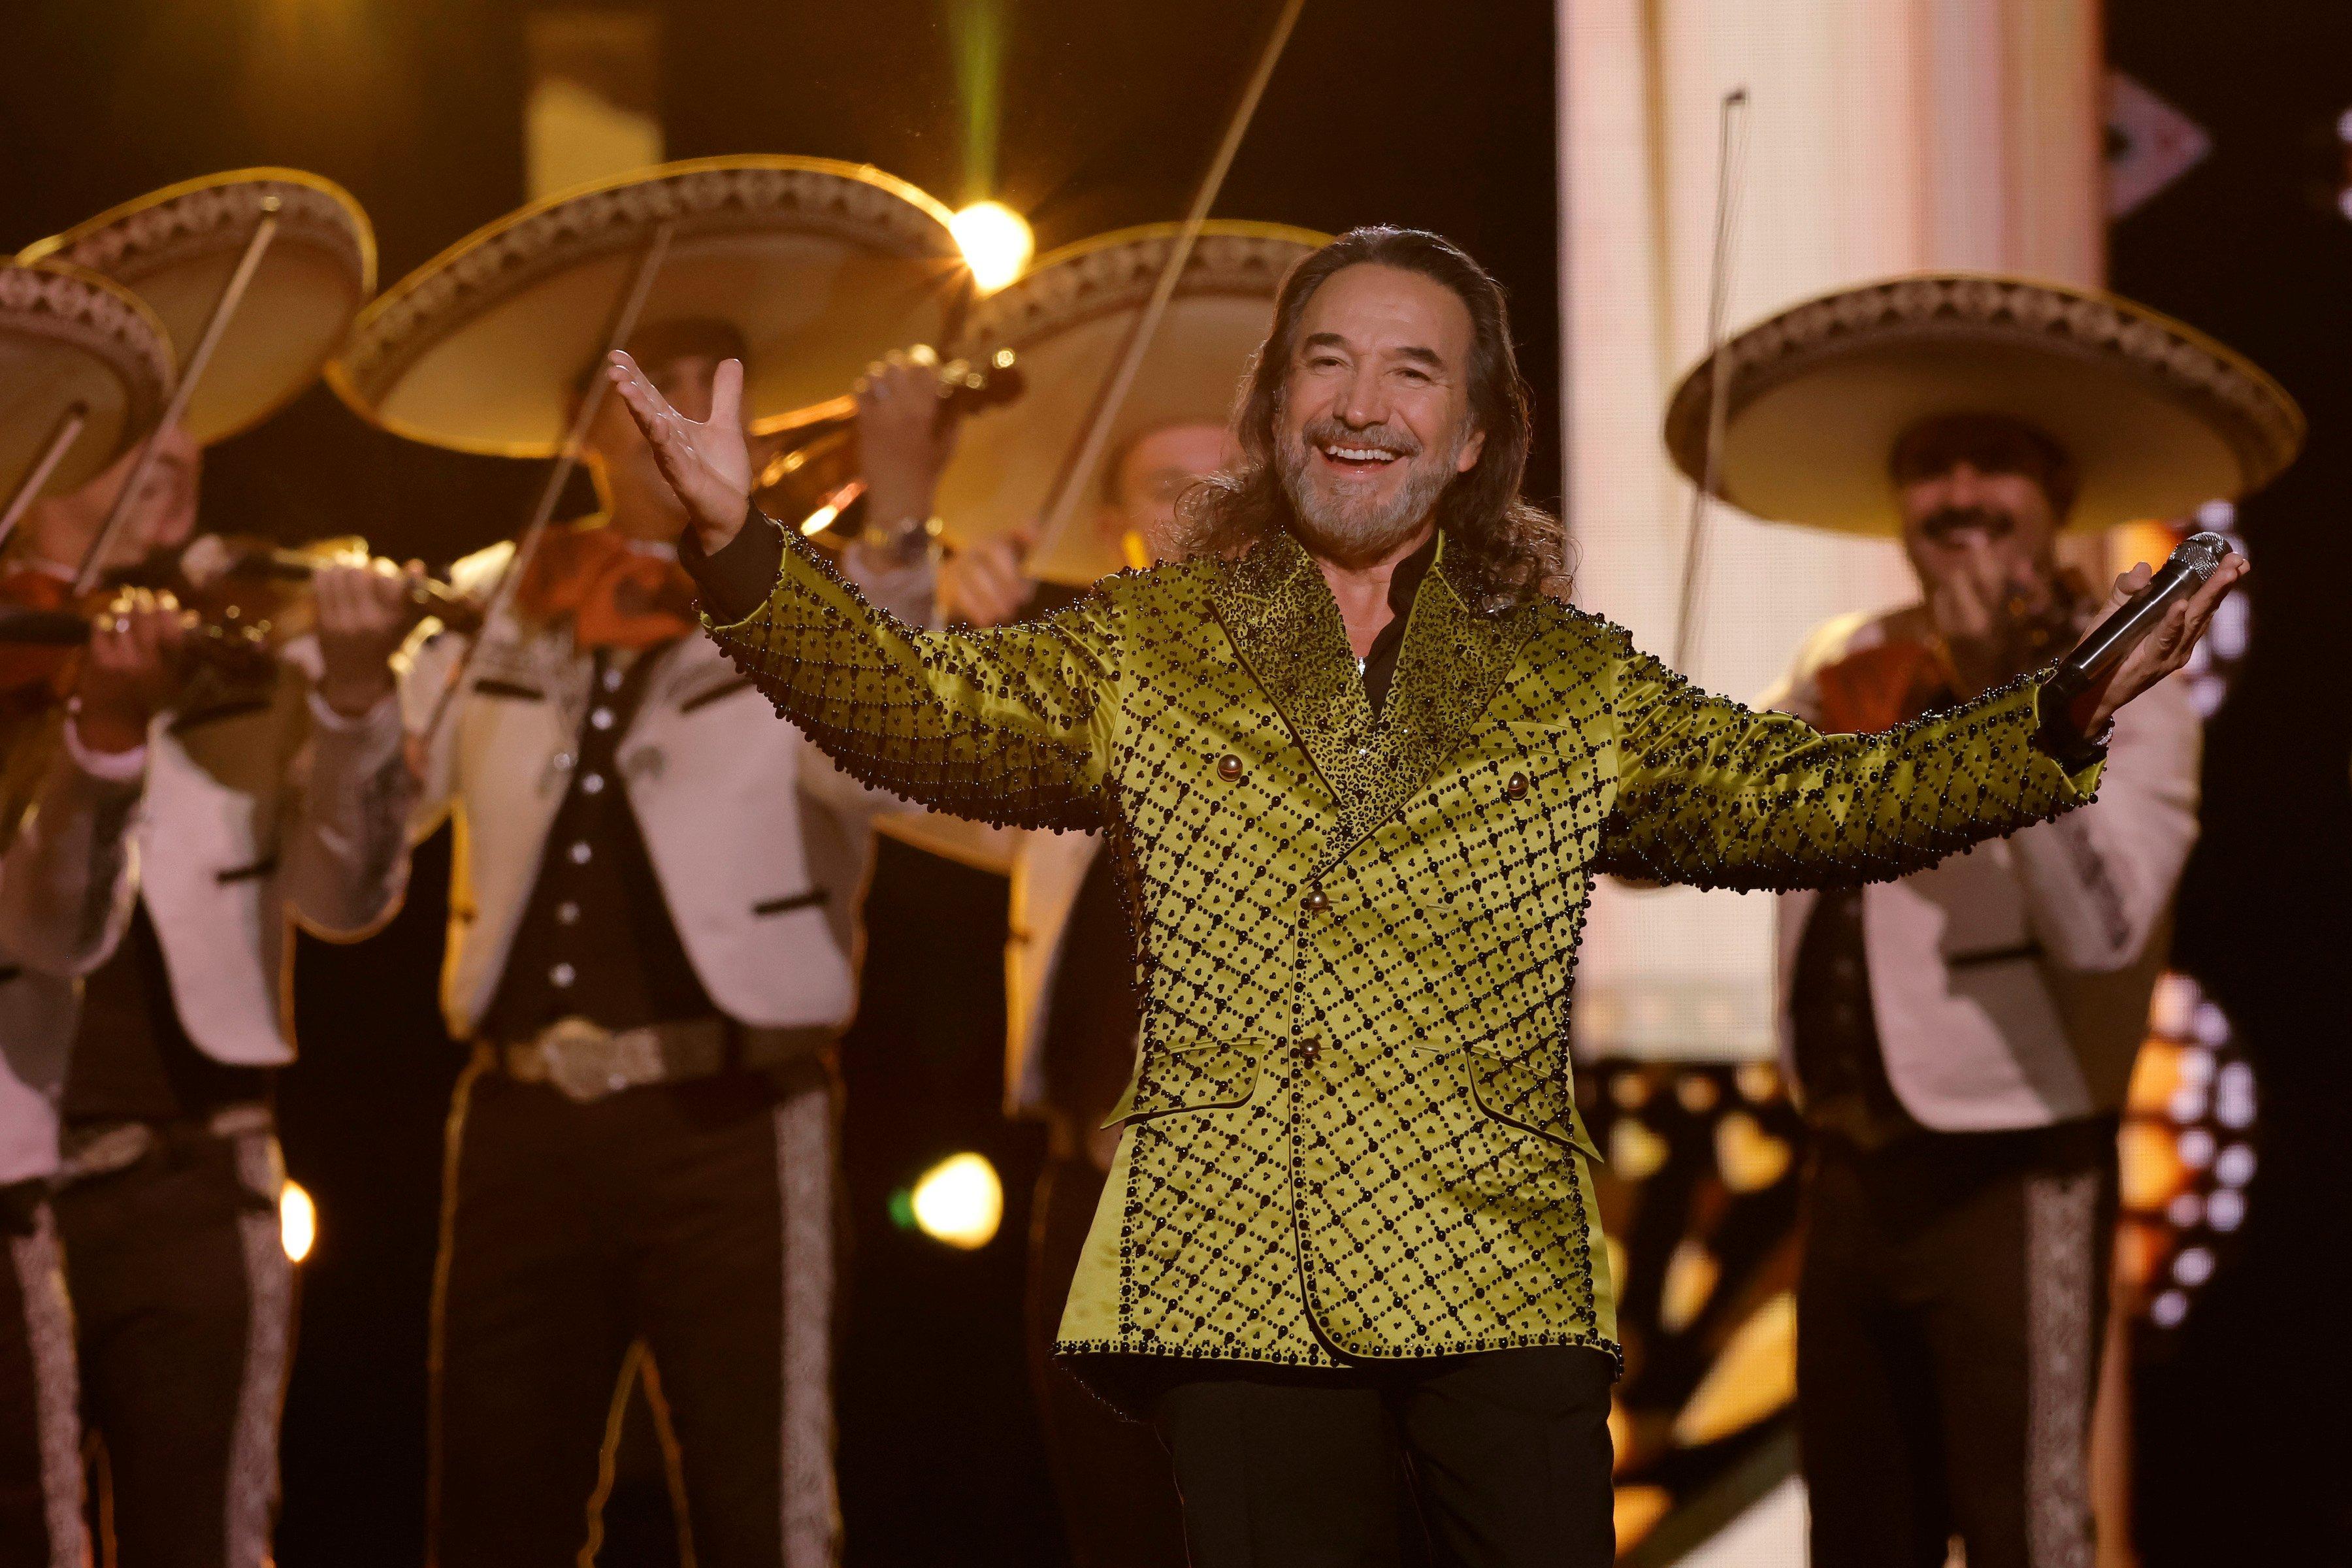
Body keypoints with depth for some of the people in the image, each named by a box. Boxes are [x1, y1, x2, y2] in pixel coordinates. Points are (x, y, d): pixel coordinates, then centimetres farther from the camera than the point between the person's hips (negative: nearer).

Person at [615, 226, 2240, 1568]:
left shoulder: (1575, 690, 12)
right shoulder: (1147, 660, 10)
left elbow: (1804, 800, 9)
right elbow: (921, 708, 1)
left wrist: (2061, 725, -3)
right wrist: (746, 549, -16)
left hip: (1502, 1294, 0)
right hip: (1238, 1298, 0)